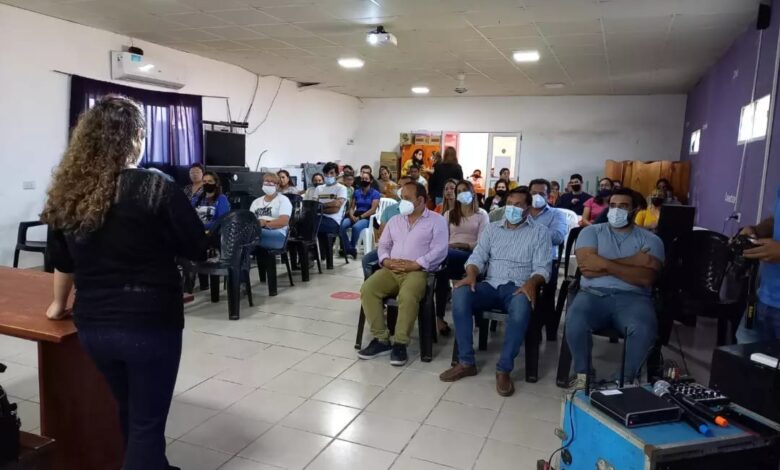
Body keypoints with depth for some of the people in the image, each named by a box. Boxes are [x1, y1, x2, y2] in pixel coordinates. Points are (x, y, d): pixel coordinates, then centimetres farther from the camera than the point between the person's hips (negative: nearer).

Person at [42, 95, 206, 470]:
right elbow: (197, 249, -9)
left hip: (92, 324, 6)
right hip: (150, 323, -6)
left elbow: (63, 259, 14)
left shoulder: (66, 194, 2)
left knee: (129, 411, 25)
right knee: (147, 420, 7)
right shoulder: (156, 188, -15)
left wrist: (60, 304, 31)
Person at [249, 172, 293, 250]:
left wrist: (265, 224, -15)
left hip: (277, 235, -4)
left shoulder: (283, 200, 9)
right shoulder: (256, 201, 27)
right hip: (256, 231, 5)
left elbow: (284, 221, -7)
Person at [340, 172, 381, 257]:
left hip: (367, 217, -4)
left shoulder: (375, 193, 3)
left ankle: (352, 248, -16)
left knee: (356, 227, -37)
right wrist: (351, 215, -10)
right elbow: (352, 207, 13)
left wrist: (360, 217, -17)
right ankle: (347, 248, -18)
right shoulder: (356, 192, 17)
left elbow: (373, 210, -8)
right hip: (355, 216, 4)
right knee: (342, 225, -28)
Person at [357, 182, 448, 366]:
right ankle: (381, 339, -14)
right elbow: (383, 245, 18)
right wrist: (386, 261, -5)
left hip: (418, 271, -5)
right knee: (367, 289, -23)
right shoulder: (394, 220, 22)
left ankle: (400, 343, -20)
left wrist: (415, 264, -17)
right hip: (391, 270, 5)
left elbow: (440, 250, -7)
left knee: (407, 296, -37)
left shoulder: (436, 220, 5)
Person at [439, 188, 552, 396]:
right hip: (491, 285, 3)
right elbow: (477, 257, 8)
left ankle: (504, 369, -26)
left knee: (521, 305, -40)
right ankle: (466, 362, -19)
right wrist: (471, 275, -15)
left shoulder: (540, 232, 8)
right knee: (460, 293, -28)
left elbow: (542, 267, -1)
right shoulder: (492, 229, 18)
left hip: (518, 287, -3)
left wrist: (531, 283, -24)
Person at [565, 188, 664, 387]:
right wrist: (632, 261, -6)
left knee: (645, 329, -33)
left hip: (632, 297, 0)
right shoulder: (591, 231, 10)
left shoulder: (650, 240, 10)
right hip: (593, 294, 0)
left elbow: (647, 277, -7)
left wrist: (605, 265, -10)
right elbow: (586, 267, -8)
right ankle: (583, 375, -8)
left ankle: (627, 379, -7)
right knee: (575, 321, -32)